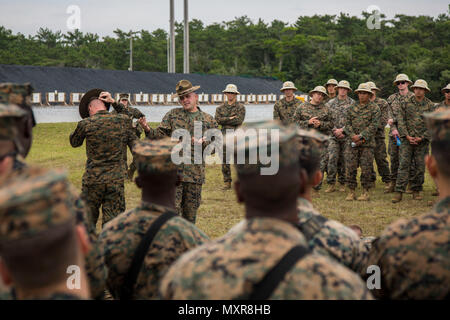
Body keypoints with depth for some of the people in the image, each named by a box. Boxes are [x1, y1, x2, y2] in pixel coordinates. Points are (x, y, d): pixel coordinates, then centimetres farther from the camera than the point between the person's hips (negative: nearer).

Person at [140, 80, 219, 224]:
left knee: (191, 210, 10)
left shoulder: (208, 120, 9)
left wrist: (203, 143, -10)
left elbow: (217, 143, 9)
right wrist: (148, 130, -18)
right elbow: (160, 134, 2)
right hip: (173, 171, -1)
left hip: (195, 173, 2)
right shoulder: (172, 115, 7)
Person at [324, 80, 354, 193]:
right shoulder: (330, 103, 8)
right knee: (332, 159, -9)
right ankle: (331, 184, -4)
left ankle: (342, 184, 14)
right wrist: (335, 131, -5)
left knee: (343, 161, 4)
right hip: (333, 136, 1)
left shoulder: (352, 103, 3)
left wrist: (342, 130, -11)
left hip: (347, 136, 0)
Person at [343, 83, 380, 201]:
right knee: (351, 168, 0)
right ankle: (351, 192, 7)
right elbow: (347, 124, 8)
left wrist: (361, 136, -15)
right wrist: (353, 136, -8)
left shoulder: (374, 108, 2)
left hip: (367, 144, -3)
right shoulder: (352, 108, 14)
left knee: (366, 169, -1)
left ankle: (365, 193, 6)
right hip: (352, 143, 3)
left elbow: (374, 126, -7)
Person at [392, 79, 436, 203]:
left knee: (420, 166, 4)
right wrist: (407, 136, -9)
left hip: (422, 141, 1)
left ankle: (416, 190, 16)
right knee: (404, 164, -8)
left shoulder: (430, 106, 3)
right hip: (407, 139, -1)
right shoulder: (406, 103, 4)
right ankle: (399, 192, -10)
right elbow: (400, 120, 1)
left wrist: (421, 138, -9)